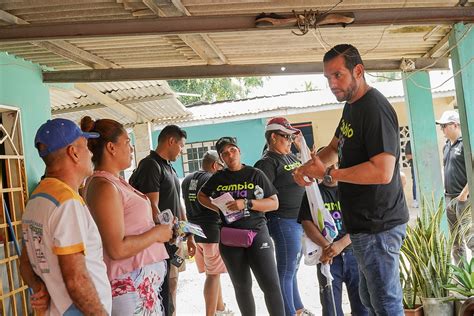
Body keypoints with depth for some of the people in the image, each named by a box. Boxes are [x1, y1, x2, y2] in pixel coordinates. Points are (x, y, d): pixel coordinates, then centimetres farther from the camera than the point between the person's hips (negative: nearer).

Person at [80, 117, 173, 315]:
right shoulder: (104, 186, -19)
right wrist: (156, 234, -13)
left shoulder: (114, 181, 10)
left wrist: (158, 228, 5)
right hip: (130, 284, -9)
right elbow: (117, 249, -24)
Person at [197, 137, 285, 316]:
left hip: (257, 233, -2)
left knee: (271, 285, -8)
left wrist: (246, 203, -18)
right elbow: (201, 196, 22)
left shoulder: (255, 174, -2)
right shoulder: (218, 178, 6)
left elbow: (274, 203, -5)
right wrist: (218, 208, 2)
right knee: (242, 286, 13)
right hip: (230, 238, 3)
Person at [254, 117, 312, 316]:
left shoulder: (291, 157, 14)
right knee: (286, 272, 1)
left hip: (300, 220, 9)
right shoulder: (267, 162, -12)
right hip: (284, 222, -9)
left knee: (291, 269, 21)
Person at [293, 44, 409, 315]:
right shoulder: (351, 106, 11)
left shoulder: (375, 108, -20)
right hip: (365, 222, 10)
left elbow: (382, 172, -28)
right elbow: (335, 148, 23)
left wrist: (328, 174, -20)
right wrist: (309, 166, 3)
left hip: (378, 225, -10)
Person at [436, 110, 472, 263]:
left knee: (470, 238, -4)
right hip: (449, 198, 8)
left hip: (463, 198, -8)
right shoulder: (446, 146, 14)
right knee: (455, 239, 14)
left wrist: (464, 194, -16)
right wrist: (443, 188, 12)